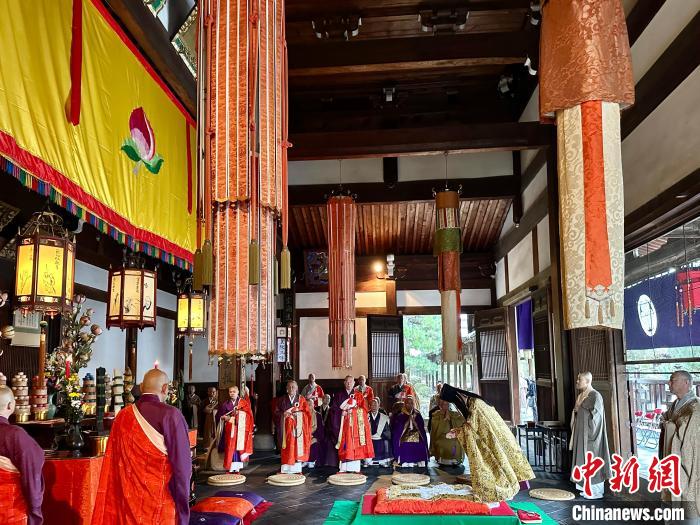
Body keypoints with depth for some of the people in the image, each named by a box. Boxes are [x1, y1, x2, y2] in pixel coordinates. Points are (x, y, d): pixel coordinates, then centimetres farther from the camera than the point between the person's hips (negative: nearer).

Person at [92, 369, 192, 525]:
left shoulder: (122, 416, 1)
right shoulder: (170, 415, -14)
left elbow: (113, 464, 8)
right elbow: (181, 463, -14)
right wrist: (183, 509, -5)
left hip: (127, 500, 5)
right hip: (160, 504, -5)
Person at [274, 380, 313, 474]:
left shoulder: (301, 399, 5)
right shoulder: (283, 399, 9)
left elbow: (307, 412, 0)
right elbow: (277, 412, 6)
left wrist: (297, 413, -14)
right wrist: (283, 414, -13)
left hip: (298, 426, -1)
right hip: (286, 427, 1)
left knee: (298, 446, -3)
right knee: (287, 448, -1)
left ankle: (297, 469, 3)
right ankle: (286, 469, 1)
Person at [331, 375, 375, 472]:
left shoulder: (359, 396, 10)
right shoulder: (338, 395, 11)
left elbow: (364, 409, 2)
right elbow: (334, 409, 4)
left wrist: (353, 410, -11)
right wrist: (342, 411, -12)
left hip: (355, 423, 0)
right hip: (343, 423, 0)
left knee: (355, 445, -5)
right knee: (344, 446, -5)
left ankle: (355, 468, -5)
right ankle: (344, 468, -4)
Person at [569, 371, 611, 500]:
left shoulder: (595, 396, -13)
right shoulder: (581, 396, 13)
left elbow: (595, 414, -19)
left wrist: (581, 409, -13)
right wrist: (576, 409, 5)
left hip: (590, 434, -9)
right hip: (581, 434, 9)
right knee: (584, 459, 10)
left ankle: (596, 491, 5)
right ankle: (589, 488, 18)